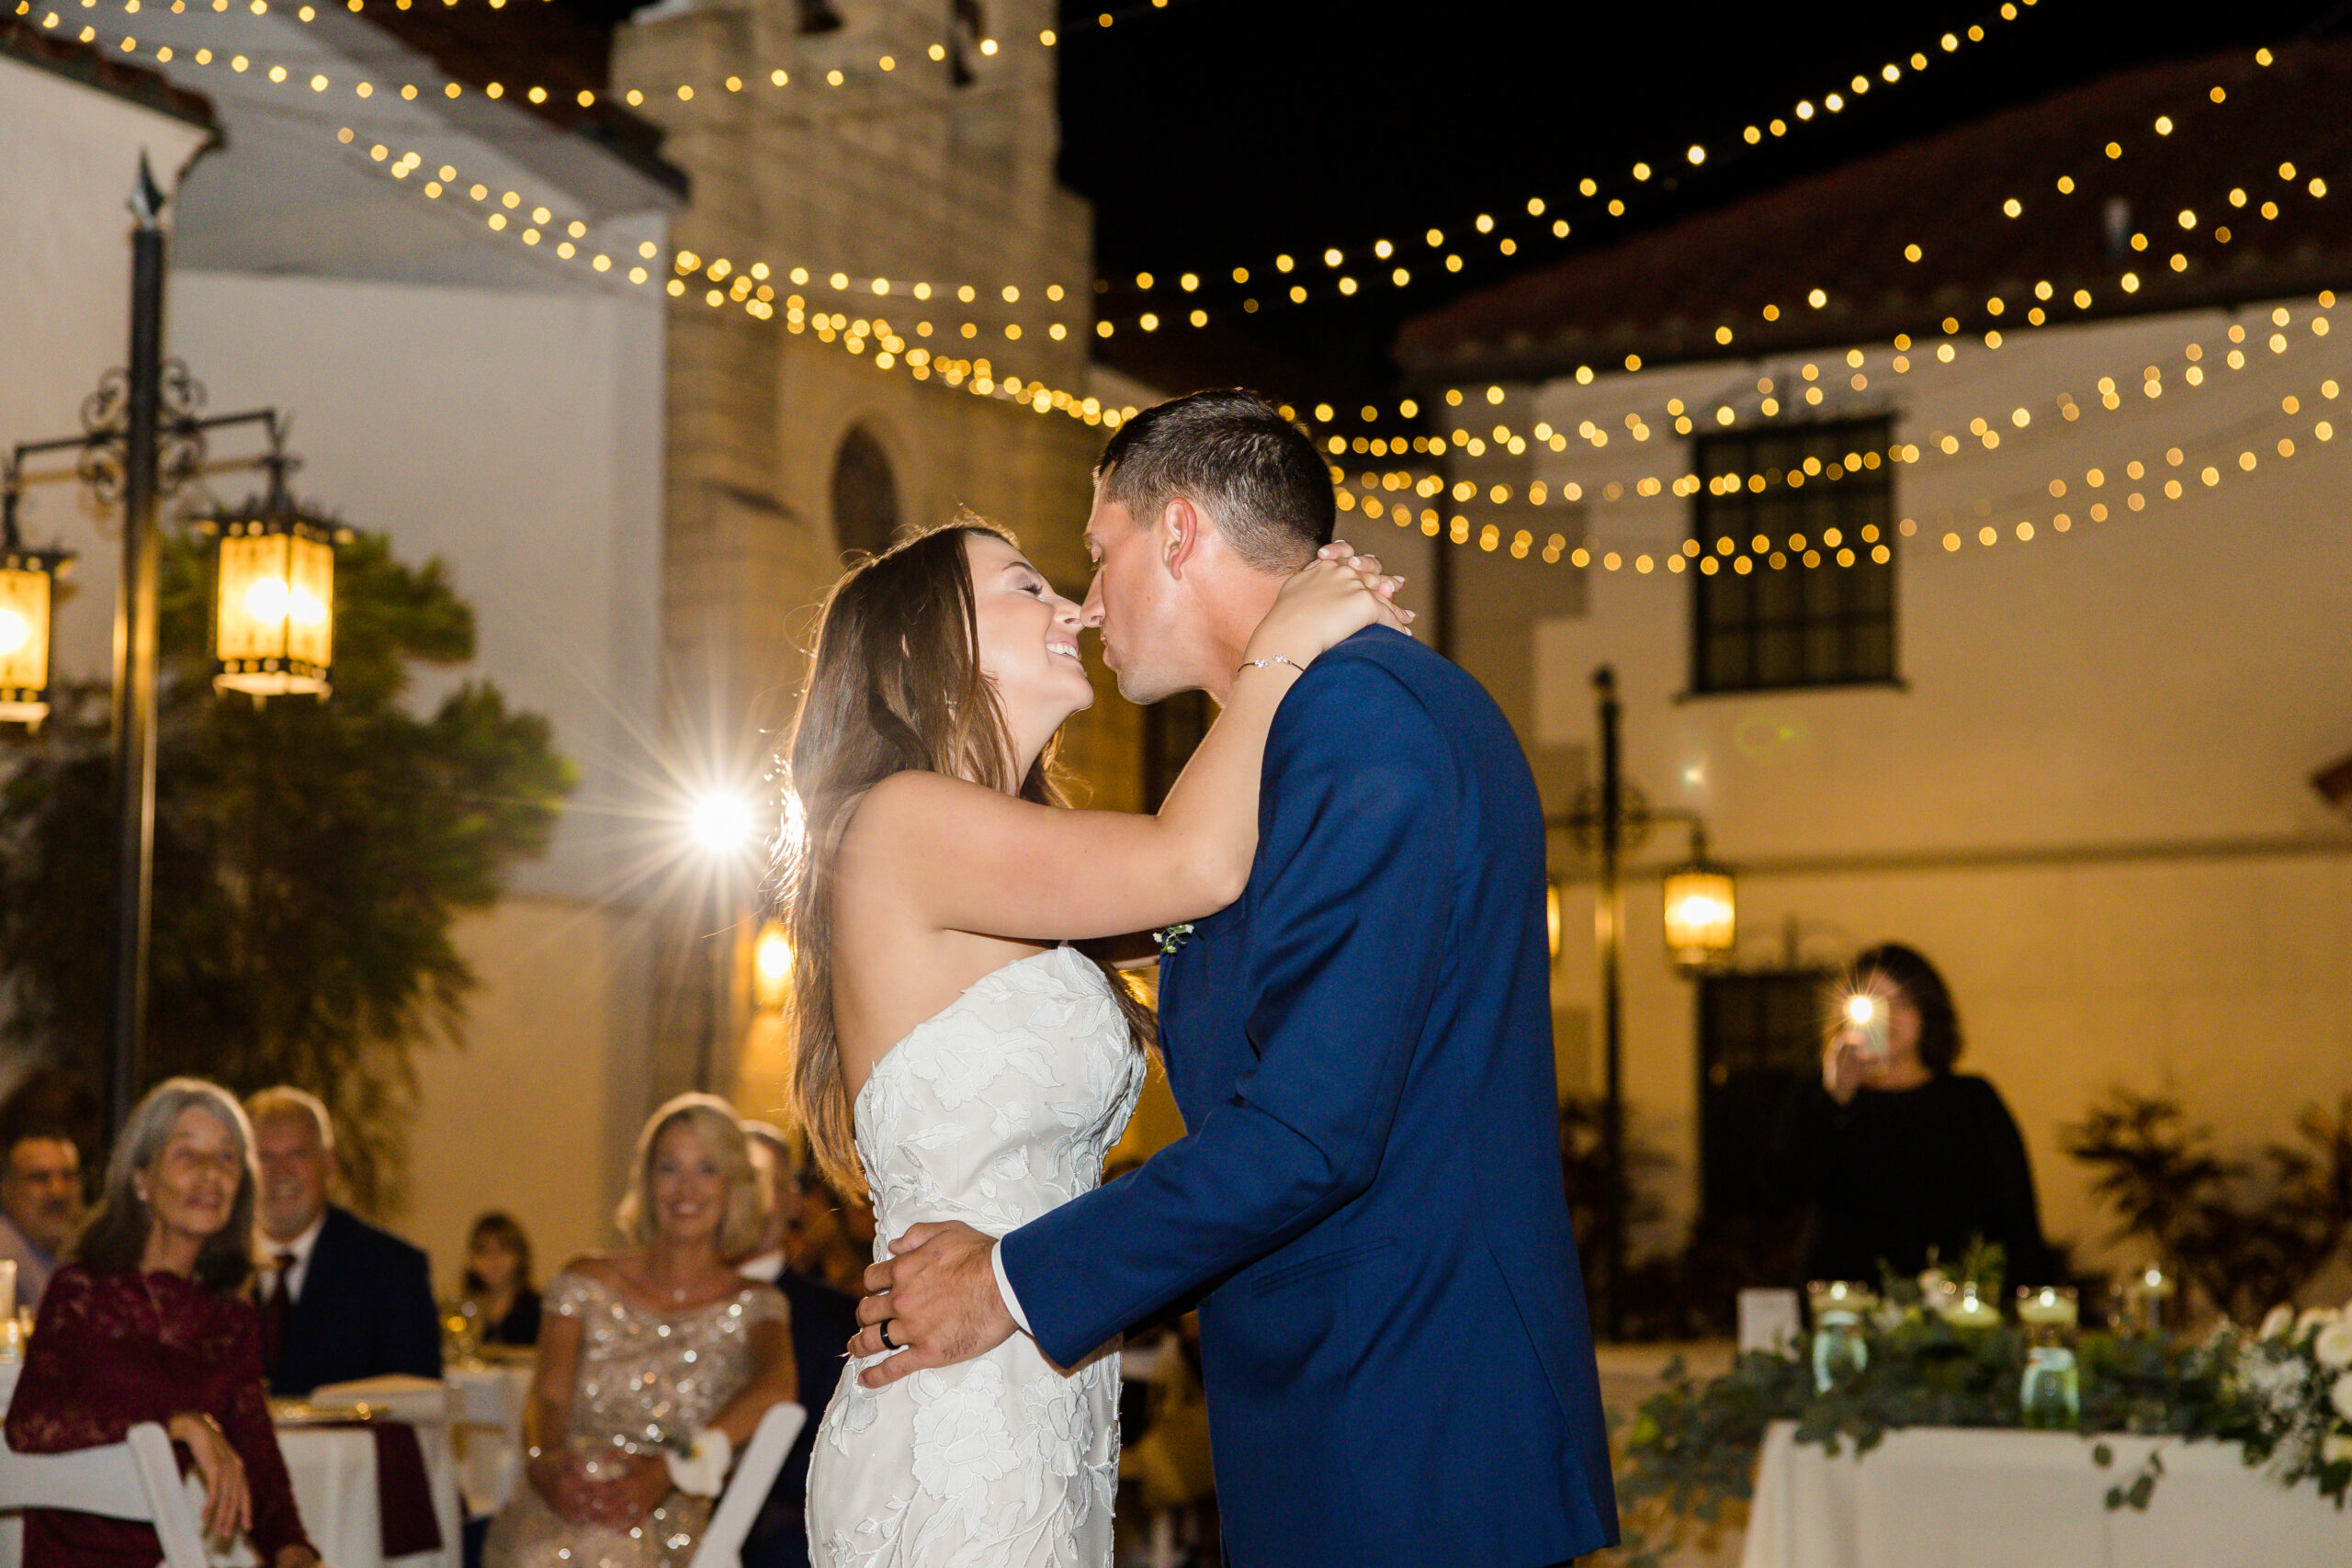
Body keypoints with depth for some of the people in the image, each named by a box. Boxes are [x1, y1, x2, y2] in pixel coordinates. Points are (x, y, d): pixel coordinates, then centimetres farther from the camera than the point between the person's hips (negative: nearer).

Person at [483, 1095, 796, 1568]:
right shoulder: (586, 1284, 18)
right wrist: (550, 1461, -20)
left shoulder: (751, 1306, 12)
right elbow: (549, 1398, 6)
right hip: (565, 1502, 1)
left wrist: (667, 1470, -27)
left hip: (669, 1516, -1)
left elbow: (776, 1385, -11)